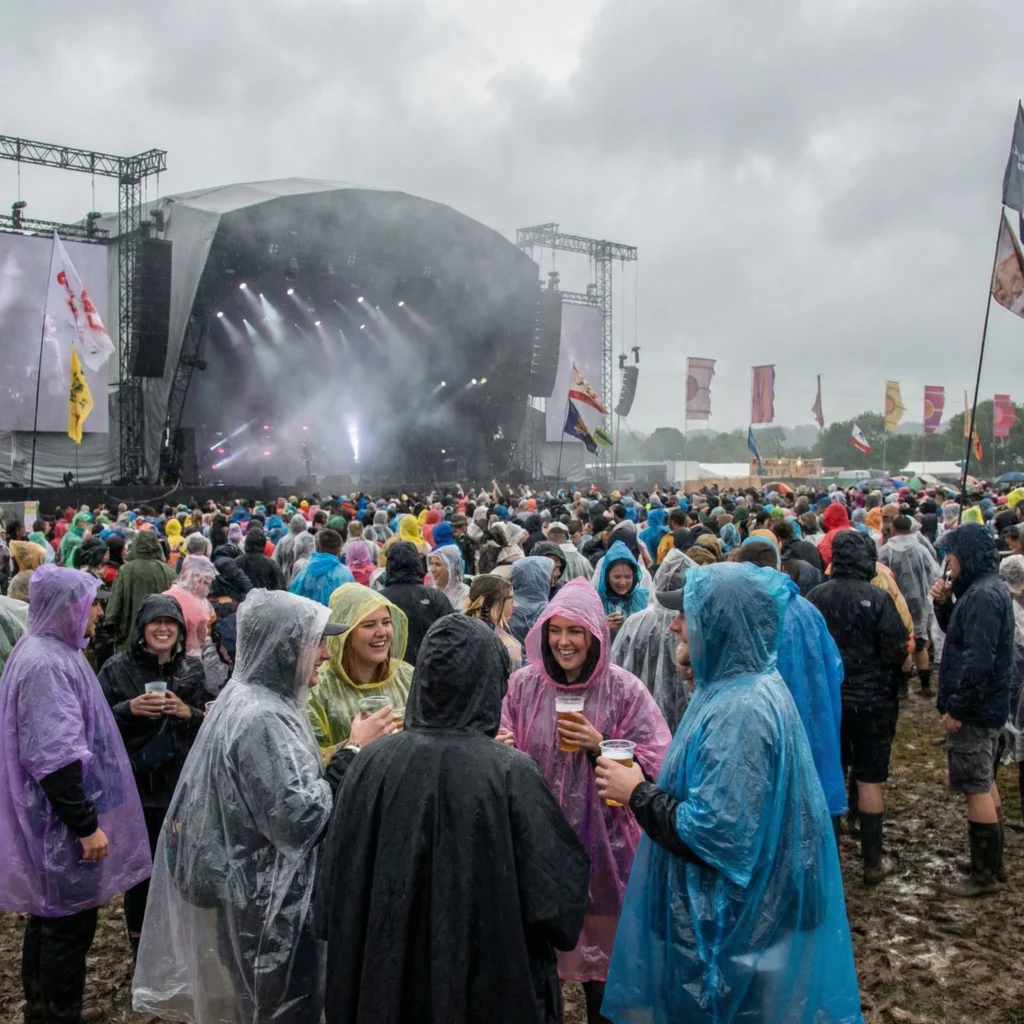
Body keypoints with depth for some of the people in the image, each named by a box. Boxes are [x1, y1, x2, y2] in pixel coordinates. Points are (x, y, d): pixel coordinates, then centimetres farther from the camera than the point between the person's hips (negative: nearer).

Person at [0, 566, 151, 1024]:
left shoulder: (50, 652, 9)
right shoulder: (46, 663, -23)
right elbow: (55, 759, -26)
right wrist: (87, 824, -23)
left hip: (58, 814, 10)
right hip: (62, 819, -10)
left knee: (50, 913, 20)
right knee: (70, 921, 2)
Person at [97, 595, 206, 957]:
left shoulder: (194, 669, 4)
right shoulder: (117, 668, -3)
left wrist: (188, 713, -12)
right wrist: (128, 709, -18)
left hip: (182, 782, 2)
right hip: (134, 782, -2)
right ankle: (140, 945, 24)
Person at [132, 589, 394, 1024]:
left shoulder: (245, 699, 7)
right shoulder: (262, 720, -25)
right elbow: (298, 819, -27)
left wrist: (350, 752, 8)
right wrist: (354, 752, -21)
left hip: (257, 894, 10)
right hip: (272, 906, -10)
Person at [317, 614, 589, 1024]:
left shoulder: (372, 764, -12)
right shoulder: (511, 773, -21)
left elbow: (336, 890, -3)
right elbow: (556, 890, -16)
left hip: (388, 978, 3)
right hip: (490, 980, -2)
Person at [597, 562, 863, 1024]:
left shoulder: (740, 711, -27)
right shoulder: (743, 687, 5)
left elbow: (715, 832, -28)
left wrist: (638, 794, -17)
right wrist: (647, 783, 7)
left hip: (732, 923, -9)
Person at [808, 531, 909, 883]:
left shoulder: (815, 597, -6)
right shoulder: (878, 598, -15)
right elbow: (896, 651, -13)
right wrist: (883, 680, 8)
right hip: (870, 701, -3)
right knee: (869, 780, 7)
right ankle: (873, 862, 14)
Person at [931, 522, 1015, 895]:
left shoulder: (983, 595, -22)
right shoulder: (984, 587, 10)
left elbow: (978, 659, -26)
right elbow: (959, 632, 19)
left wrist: (957, 708, -22)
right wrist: (944, 603, 2)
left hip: (975, 709, -11)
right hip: (988, 705, 11)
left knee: (977, 788, -2)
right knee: (986, 782, 19)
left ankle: (985, 874, 7)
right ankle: (993, 861, 32)